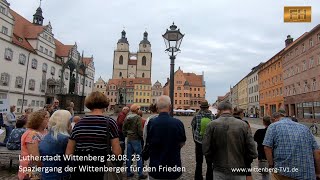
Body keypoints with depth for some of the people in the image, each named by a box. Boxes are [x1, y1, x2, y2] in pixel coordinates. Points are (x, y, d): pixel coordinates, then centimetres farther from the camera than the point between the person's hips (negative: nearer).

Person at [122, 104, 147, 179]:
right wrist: (142, 136, -3)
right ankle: (140, 174, 11)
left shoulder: (127, 118, 4)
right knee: (139, 157, 4)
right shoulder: (138, 118, -17)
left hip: (129, 139, 7)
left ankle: (128, 172, 23)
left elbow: (123, 128, 9)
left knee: (129, 156, 13)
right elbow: (140, 130, -19)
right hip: (136, 139, -7)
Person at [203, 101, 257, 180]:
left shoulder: (212, 125, -10)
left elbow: (206, 150, -11)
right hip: (239, 172, 1)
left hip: (219, 171, -1)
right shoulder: (243, 125, -8)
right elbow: (252, 153, -8)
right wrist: (242, 161, 10)